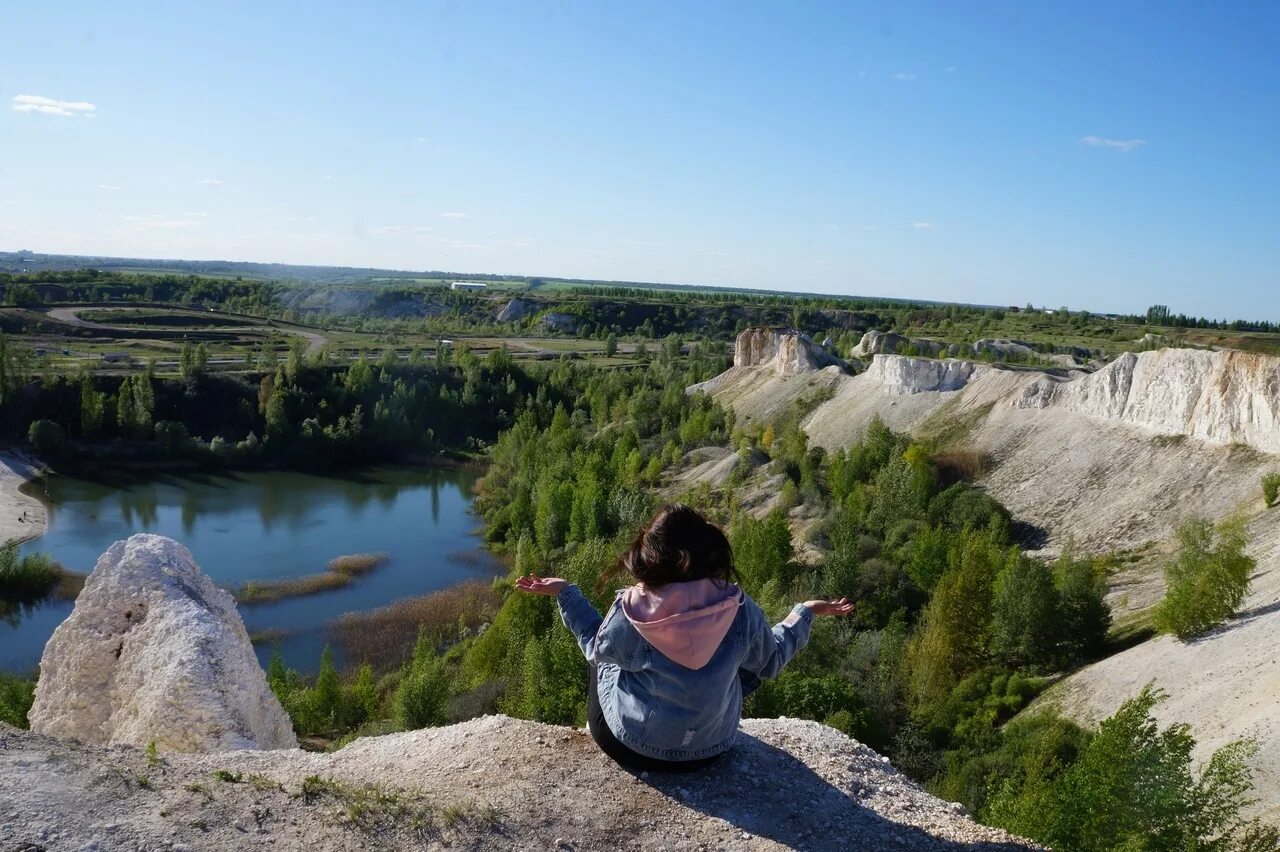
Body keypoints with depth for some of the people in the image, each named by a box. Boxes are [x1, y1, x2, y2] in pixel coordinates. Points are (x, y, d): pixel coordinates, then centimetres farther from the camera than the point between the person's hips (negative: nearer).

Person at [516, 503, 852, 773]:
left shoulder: (630, 612, -26)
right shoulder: (740, 610, -21)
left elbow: (595, 647, -2)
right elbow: (770, 662, 0)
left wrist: (566, 592, 8)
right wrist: (807, 611, 13)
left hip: (632, 748, -1)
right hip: (711, 749, 2)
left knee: (602, 661, 26)